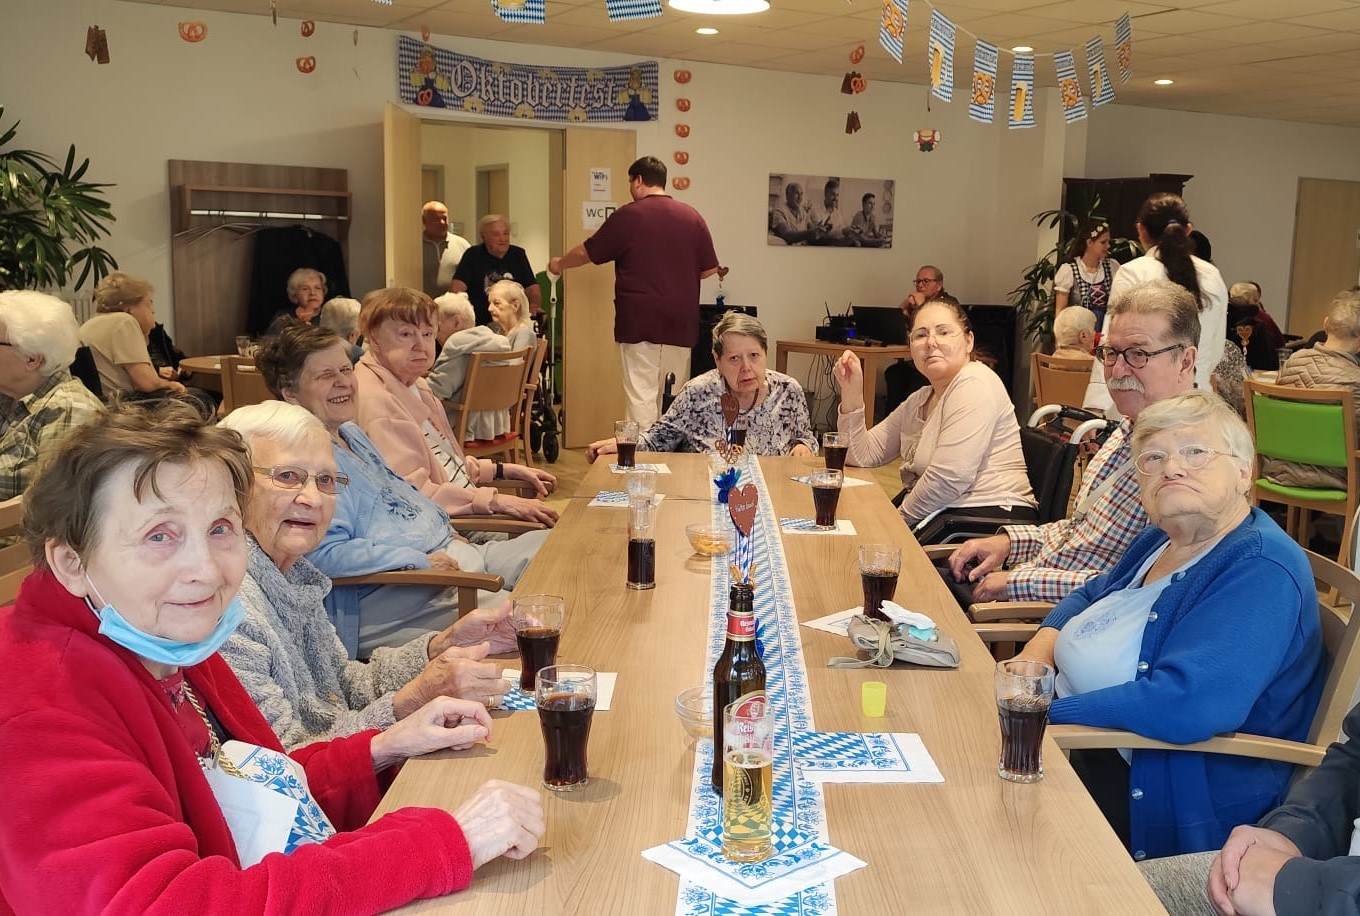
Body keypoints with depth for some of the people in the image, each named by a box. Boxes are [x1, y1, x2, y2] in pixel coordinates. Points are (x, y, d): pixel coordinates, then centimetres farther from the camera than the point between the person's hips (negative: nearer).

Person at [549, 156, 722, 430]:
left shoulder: (628, 216, -5)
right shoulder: (693, 217, 5)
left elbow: (587, 252, 5)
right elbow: (710, 269, 8)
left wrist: (560, 263, 24)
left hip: (639, 322, -4)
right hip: (681, 324, 4)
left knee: (641, 395, -2)